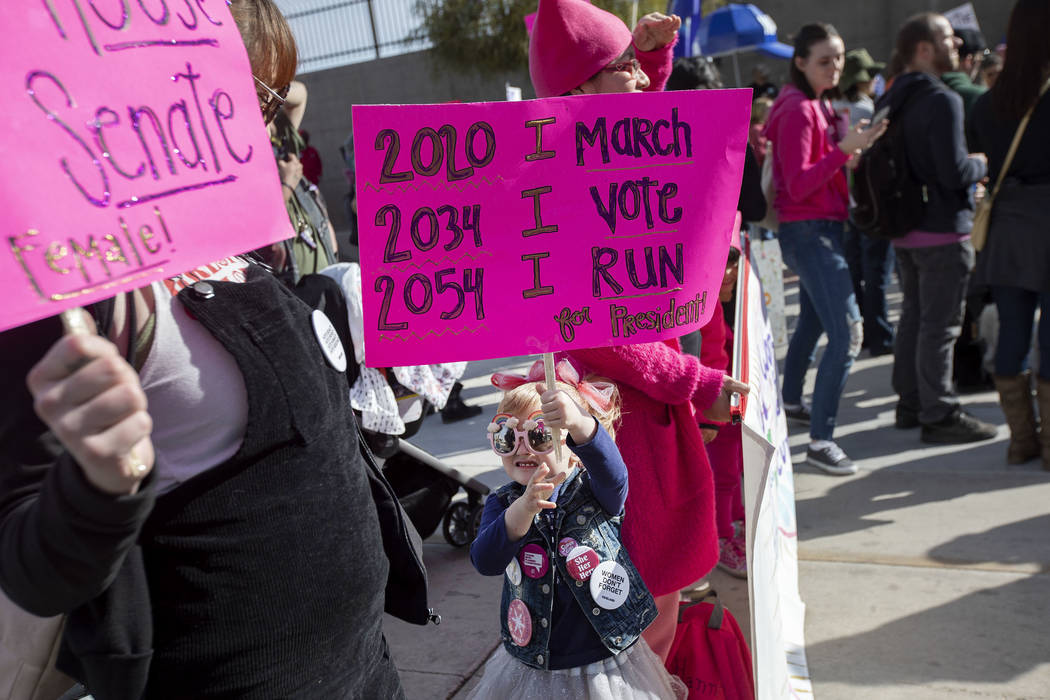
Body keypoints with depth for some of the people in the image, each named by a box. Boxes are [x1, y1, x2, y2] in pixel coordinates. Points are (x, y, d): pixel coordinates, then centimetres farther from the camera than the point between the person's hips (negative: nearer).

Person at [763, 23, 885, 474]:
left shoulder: (819, 106, 14)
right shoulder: (798, 111, -15)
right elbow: (797, 185, -21)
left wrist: (854, 147, 3)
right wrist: (844, 149, -29)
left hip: (822, 229, 11)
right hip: (807, 231, -11)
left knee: (813, 321, 23)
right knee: (847, 333, -18)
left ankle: (791, 402, 41)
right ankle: (820, 441, -17)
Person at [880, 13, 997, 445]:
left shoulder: (891, 101, 10)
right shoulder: (942, 101, -18)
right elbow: (954, 172, -24)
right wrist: (982, 165, -1)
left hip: (904, 228, 9)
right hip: (943, 230, -9)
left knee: (913, 316, 16)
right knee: (940, 325, -2)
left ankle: (909, 403, 25)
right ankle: (939, 415, 5)